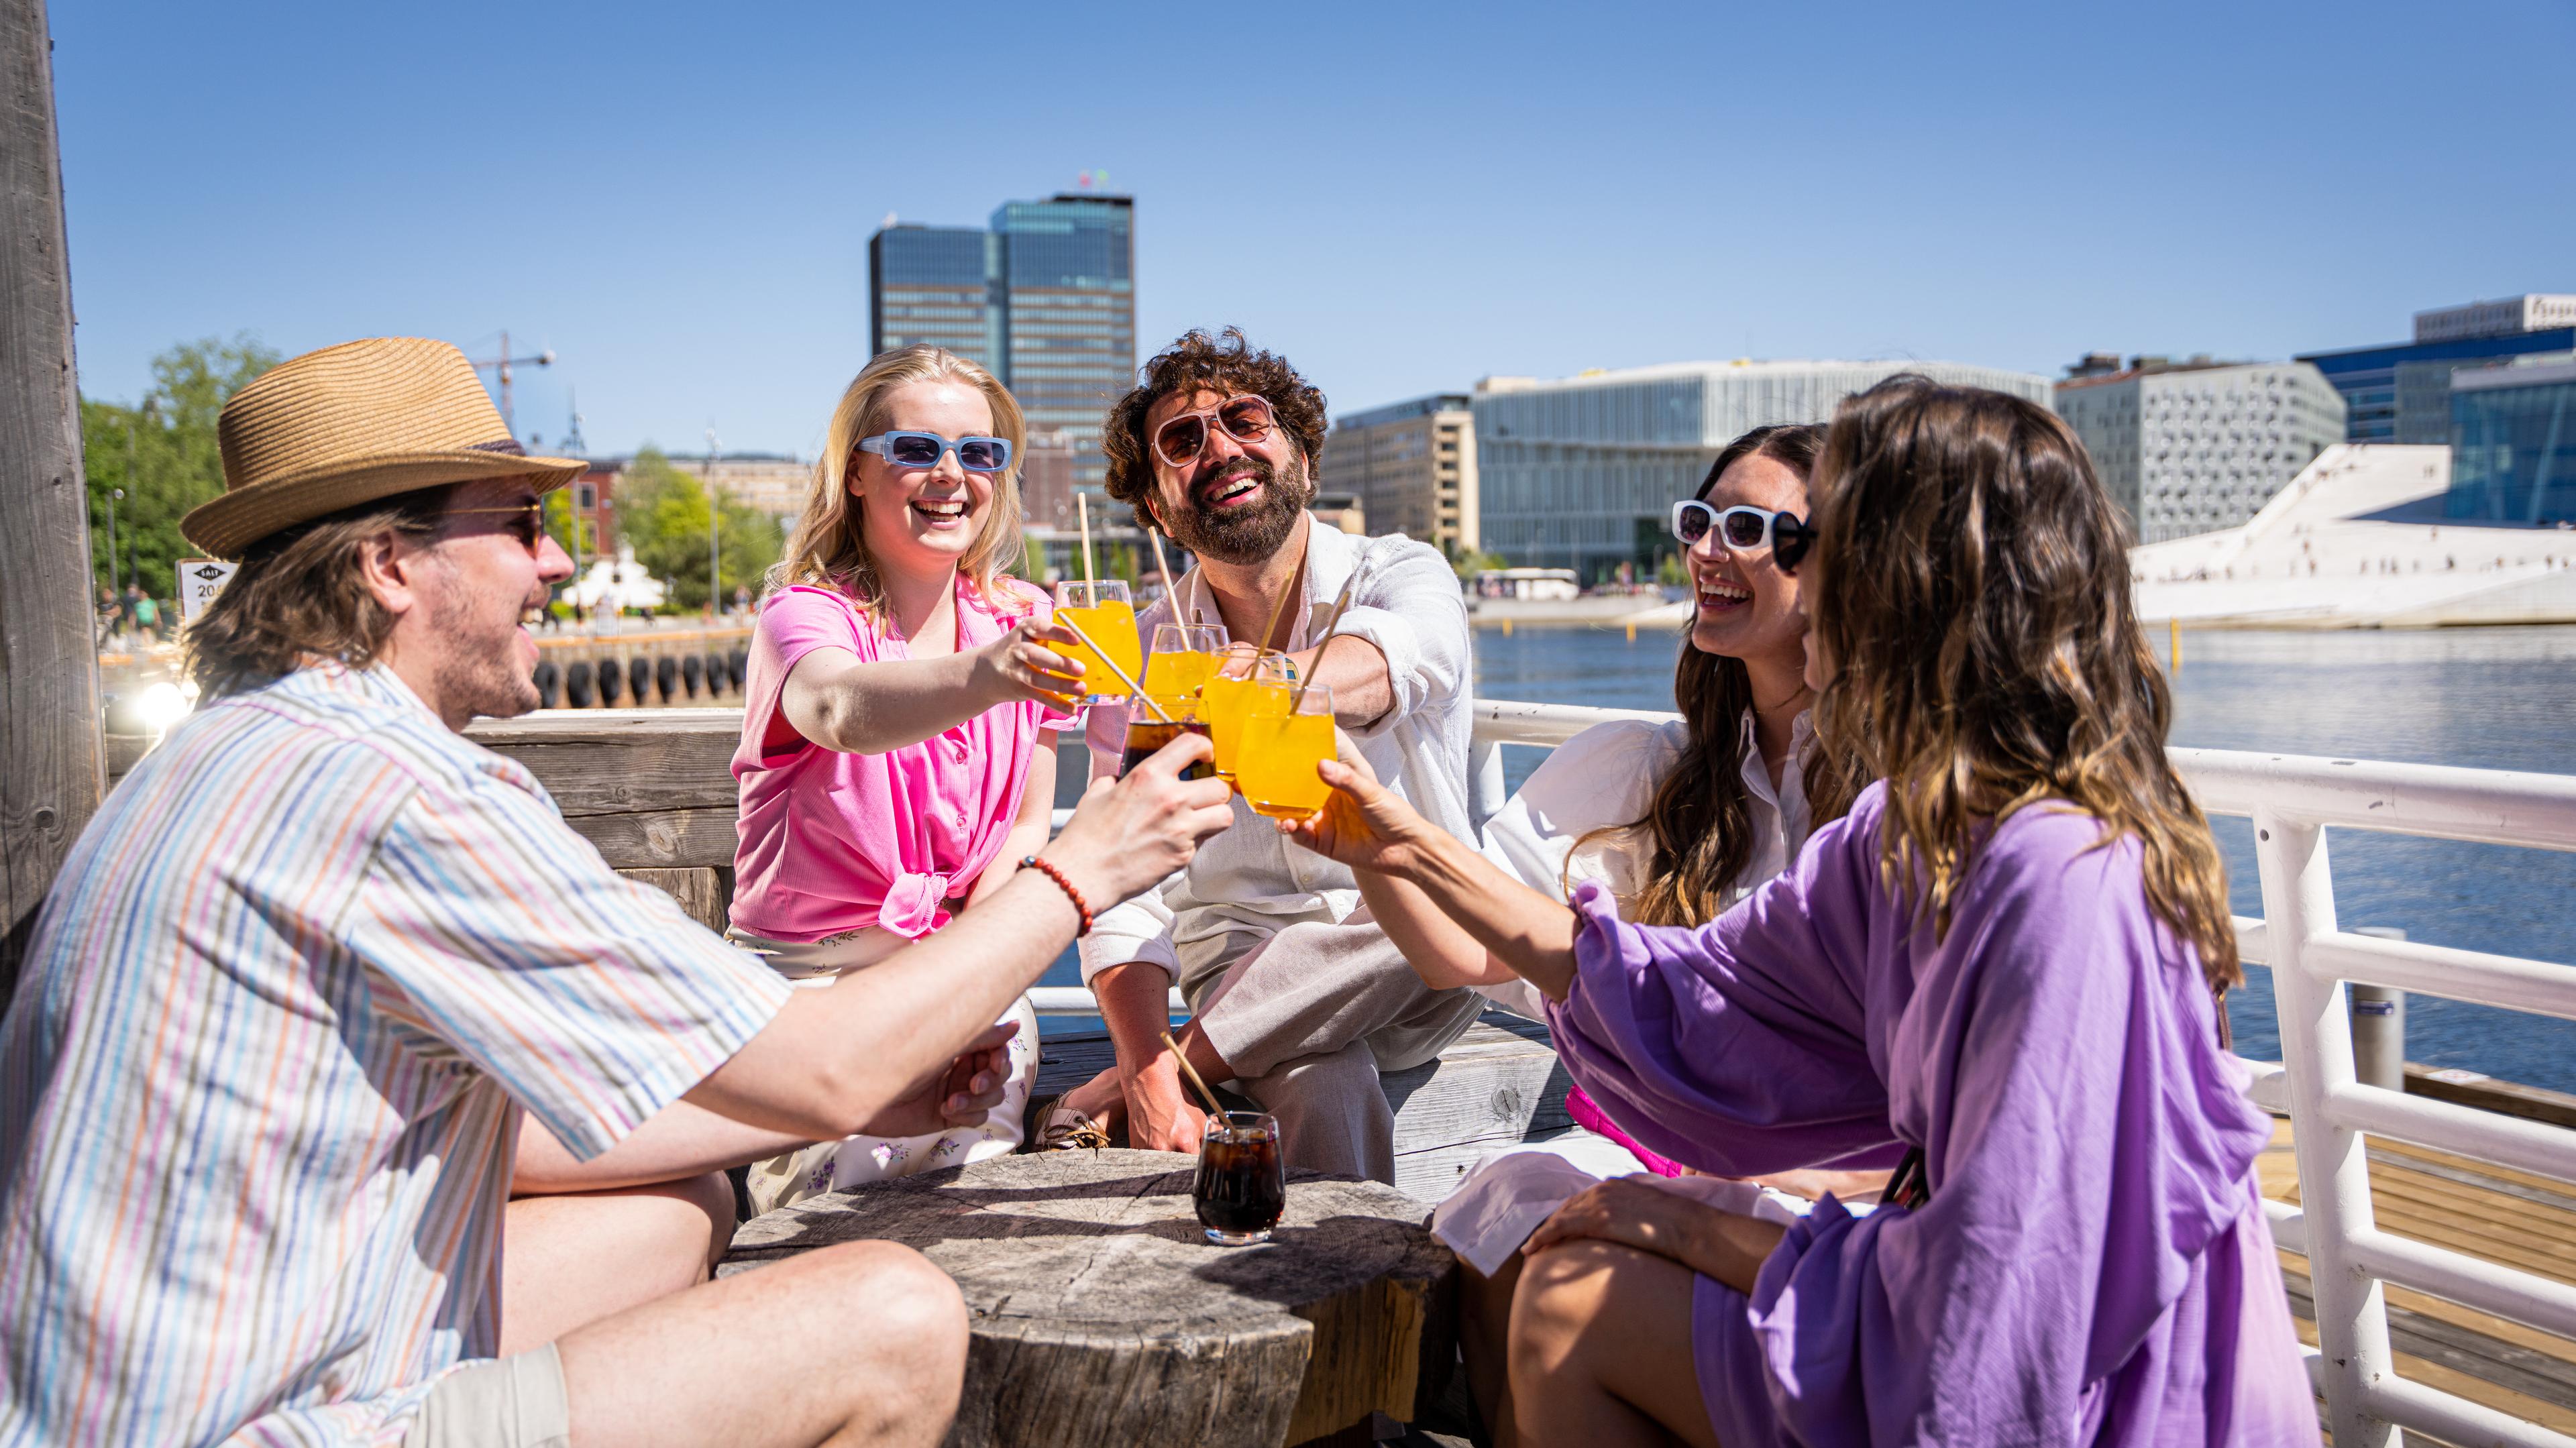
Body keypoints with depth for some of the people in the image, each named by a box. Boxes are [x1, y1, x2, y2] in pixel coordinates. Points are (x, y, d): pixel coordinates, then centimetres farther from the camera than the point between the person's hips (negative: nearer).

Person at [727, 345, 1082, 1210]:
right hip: (812, 971, -3)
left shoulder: (1022, 621, 4)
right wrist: (986, 677, -60)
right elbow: (846, 711, -39)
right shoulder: (804, 614, -13)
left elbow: (1027, 825, 9)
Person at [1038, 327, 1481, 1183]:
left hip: (1414, 981, 1)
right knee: (1320, 1088, -36)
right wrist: (1149, 1078, -24)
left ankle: (1100, 1098, -23)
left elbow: (1384, 663, -32)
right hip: (1244, 961, -1)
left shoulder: (1403, 577, -5)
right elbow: (1122, 890, -6)